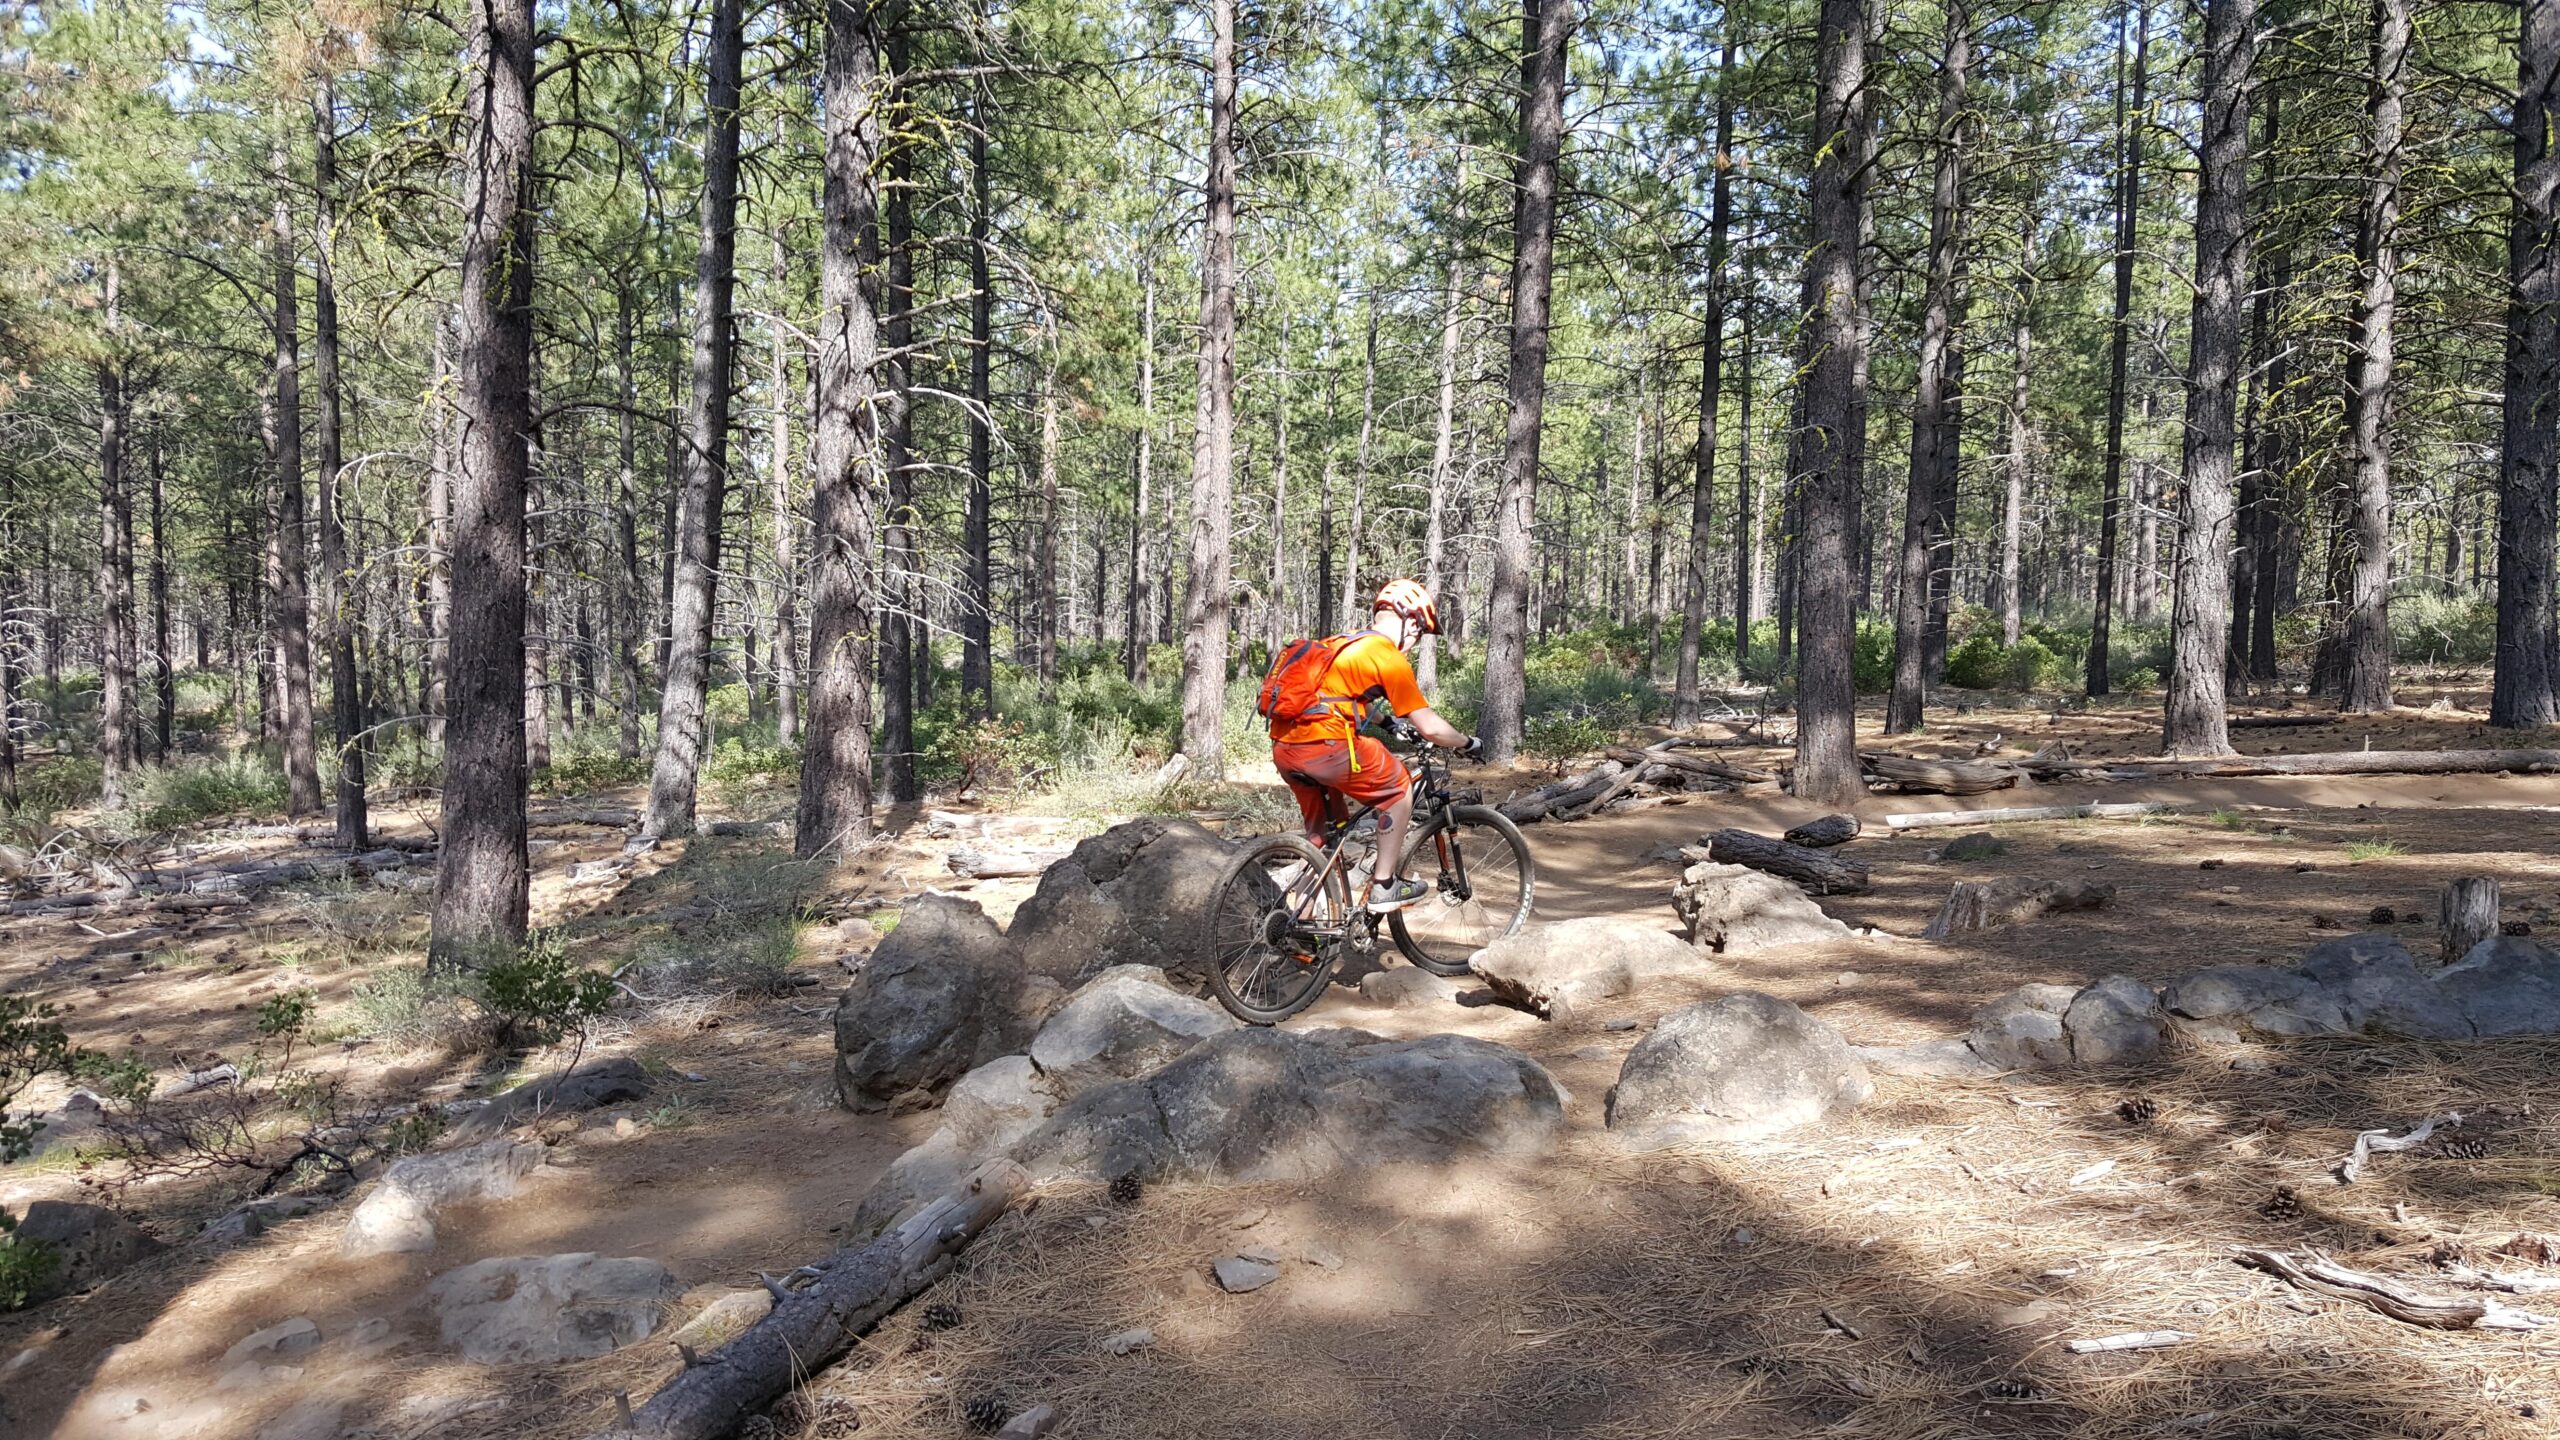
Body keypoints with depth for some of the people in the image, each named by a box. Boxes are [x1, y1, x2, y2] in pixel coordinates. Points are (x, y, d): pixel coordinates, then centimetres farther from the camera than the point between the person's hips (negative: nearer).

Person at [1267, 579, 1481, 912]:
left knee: (1322, 832, 26)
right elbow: (1430, 728, -1)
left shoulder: (1347, 644, 23)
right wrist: (1469, 744, 16)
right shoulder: (1391, 659, -2)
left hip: (1283, 747, 8)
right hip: (1326, 746, -8)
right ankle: (1384, 887, 13)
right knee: (1399, 787, 13)